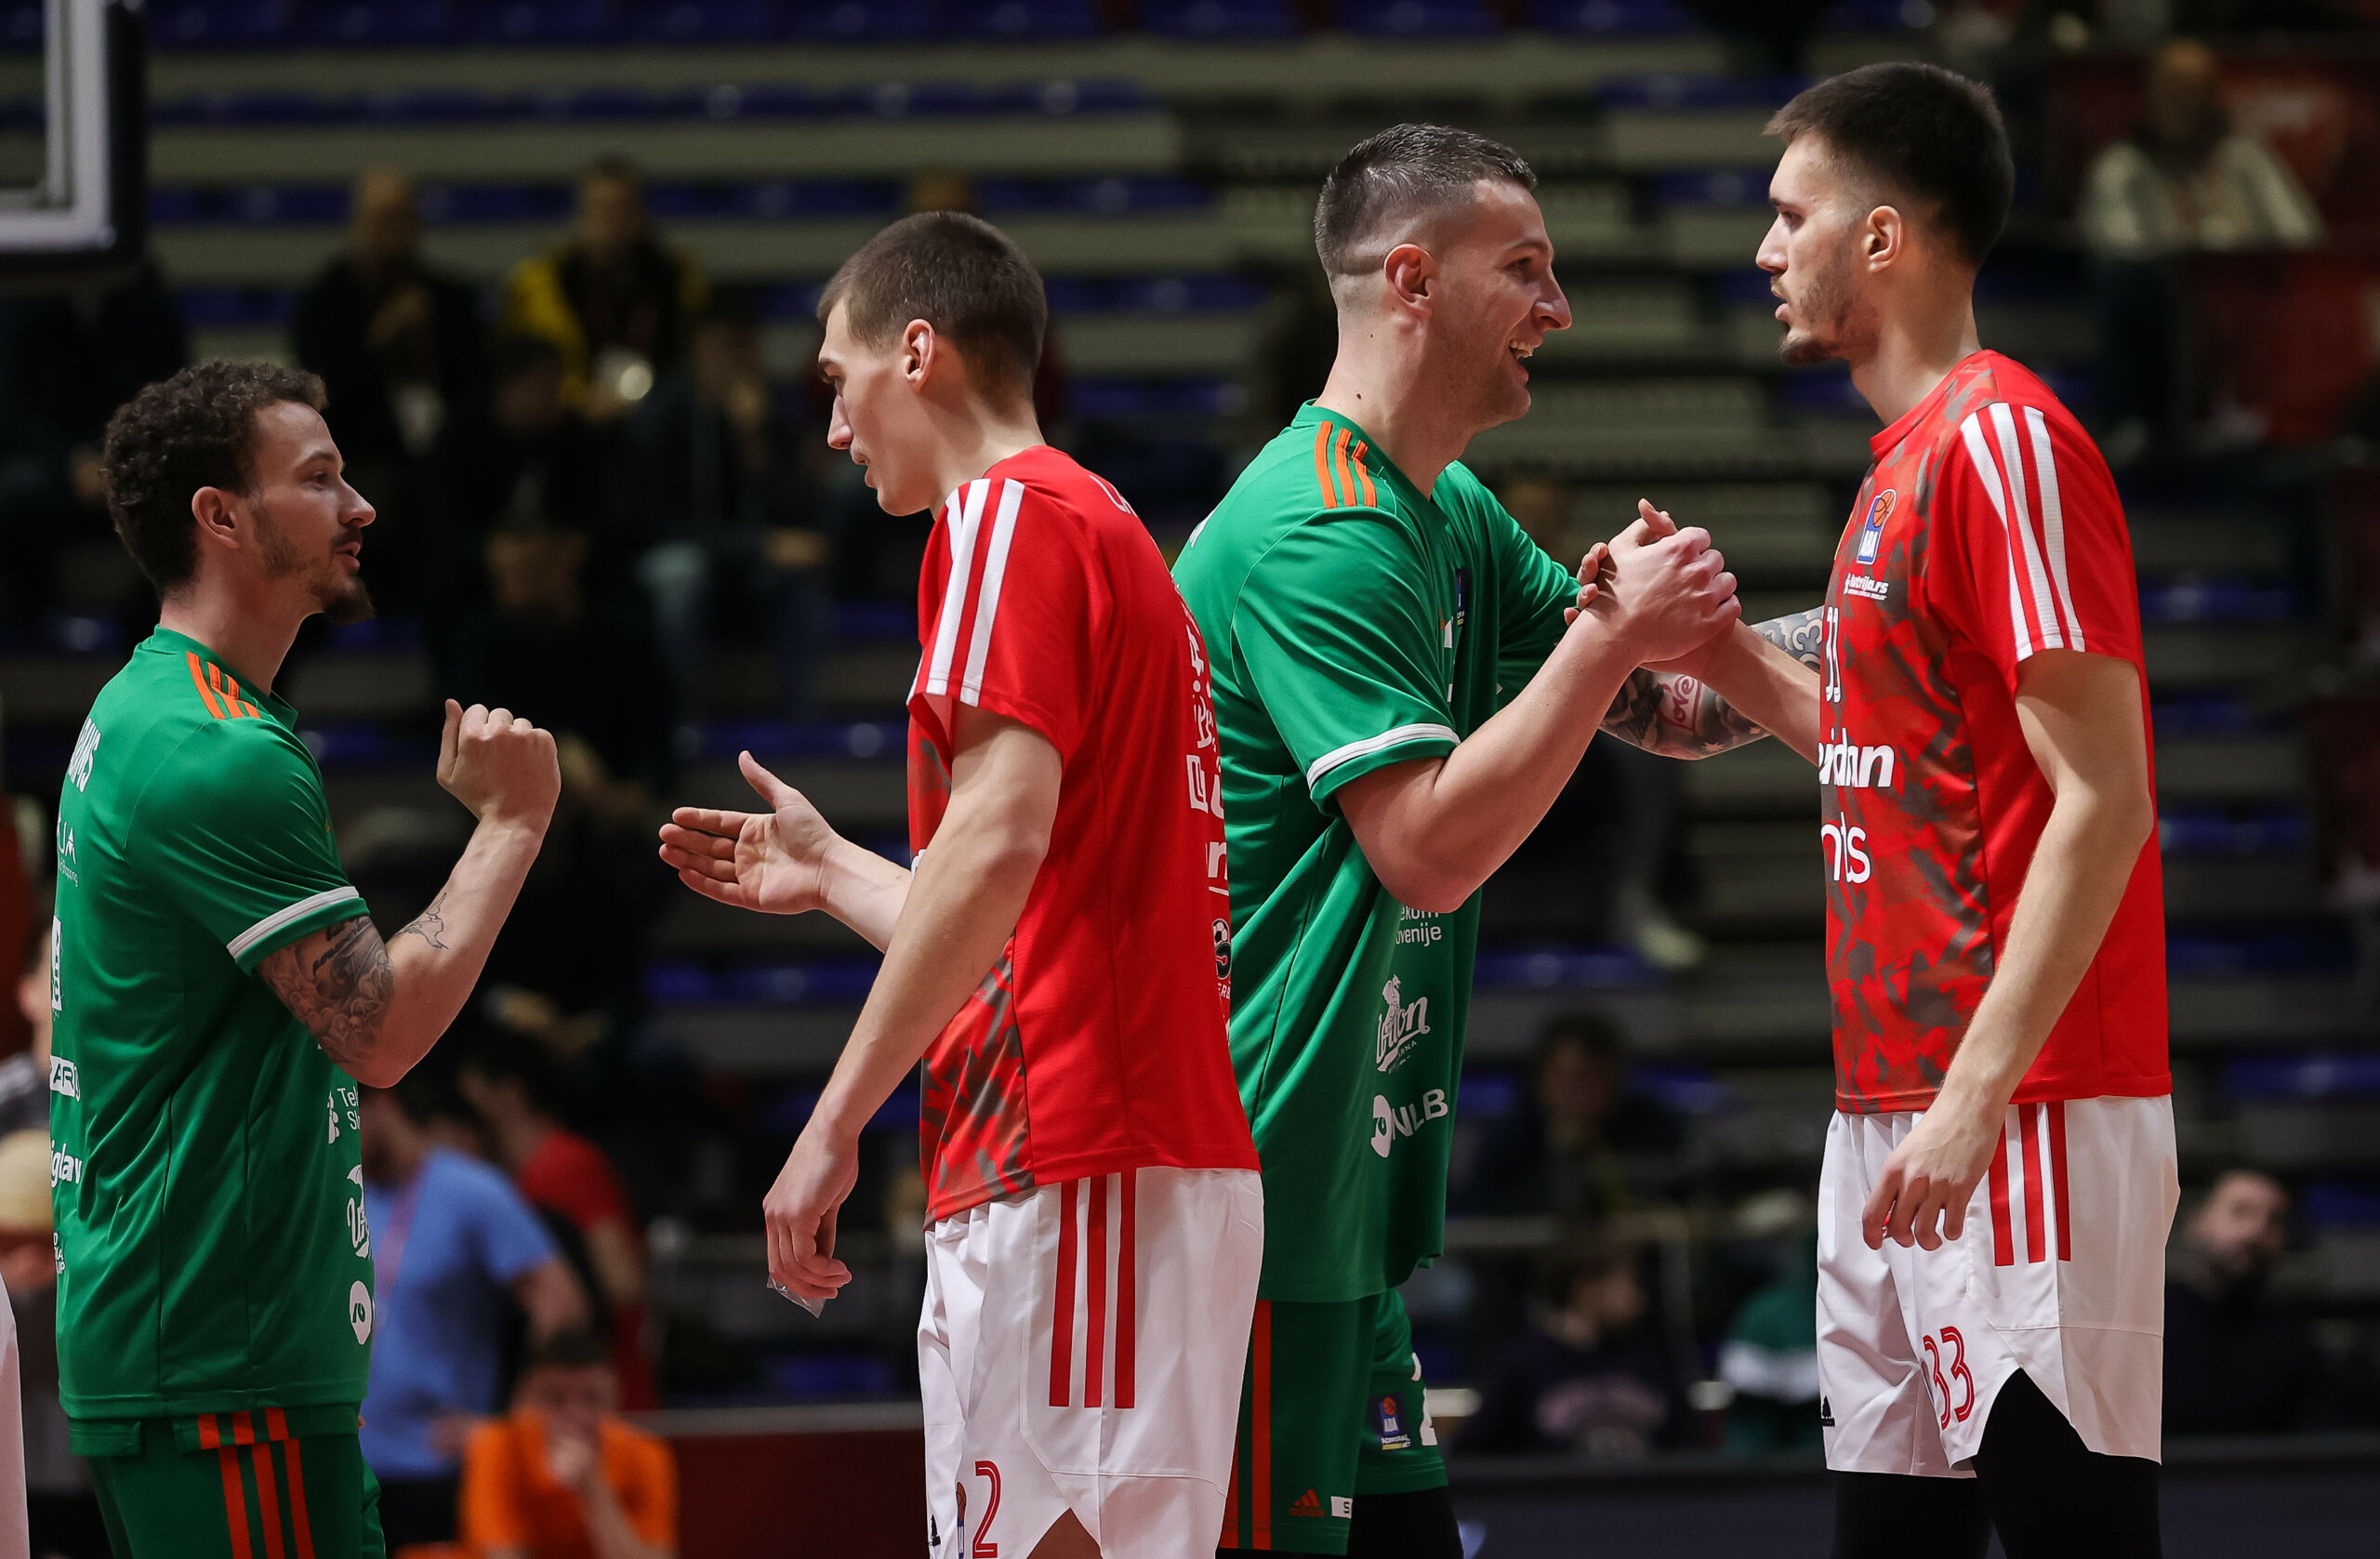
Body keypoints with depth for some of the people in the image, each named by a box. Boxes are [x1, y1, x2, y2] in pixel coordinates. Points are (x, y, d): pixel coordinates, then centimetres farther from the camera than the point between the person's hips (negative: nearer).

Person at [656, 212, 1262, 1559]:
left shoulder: (1011, 515, -6)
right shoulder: (1116, 535, 24)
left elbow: (1000, 840, -19)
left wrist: (837, 1122, -18)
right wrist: (829, 873, 37)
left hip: (1061, 1173, -10)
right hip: (1178, 1165, 10)